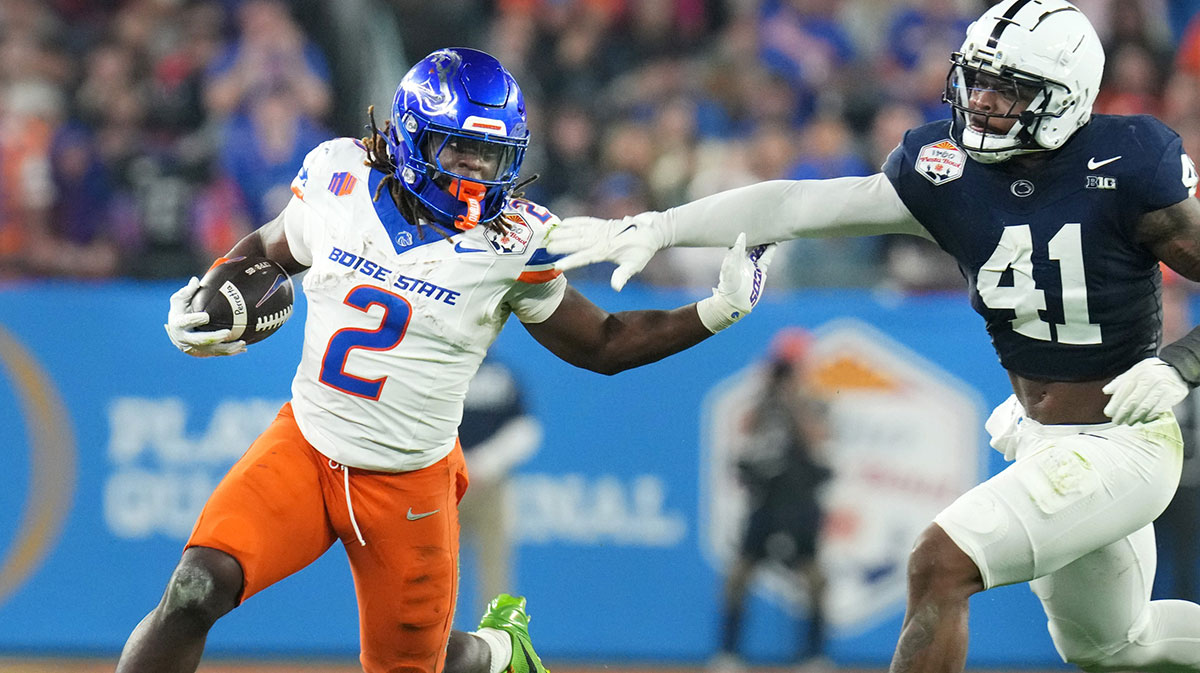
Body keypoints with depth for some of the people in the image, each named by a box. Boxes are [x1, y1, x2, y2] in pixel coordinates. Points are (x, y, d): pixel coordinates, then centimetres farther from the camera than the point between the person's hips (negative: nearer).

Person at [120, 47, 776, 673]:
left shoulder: (512, 243, -11)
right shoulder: (340, 183, -6)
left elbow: (603, 345, 1)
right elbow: (264, 249, 15)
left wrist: (716, 311, -10)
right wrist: (200, 303, -4)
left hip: (411, 480, -1)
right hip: (303, 450, 1)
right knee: (197, 590, -21)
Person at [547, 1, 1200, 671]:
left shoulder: (1127, 168, -21)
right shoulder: (946, 169, -8)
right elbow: (797, 205, -13)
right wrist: (656, 228, -21)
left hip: (1119, 444, -7)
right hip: (1036, 433, 7)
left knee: (941, 565, -20)